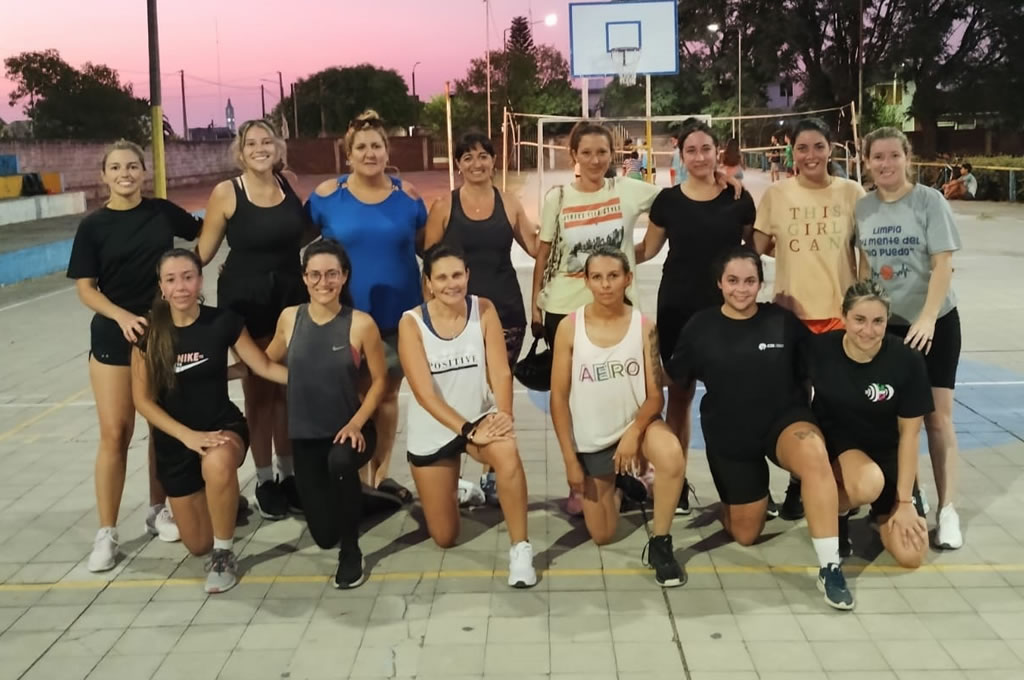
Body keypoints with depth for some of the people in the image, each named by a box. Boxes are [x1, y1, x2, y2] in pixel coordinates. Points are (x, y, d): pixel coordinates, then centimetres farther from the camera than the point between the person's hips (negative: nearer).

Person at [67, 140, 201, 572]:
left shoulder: (163, 212, 2)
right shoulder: (93, 226, -3)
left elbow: (204, 235, 19)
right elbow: (85, 288, -6)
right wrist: (122, 315, -21)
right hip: (114, 336, -2)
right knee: (115, 432, -4)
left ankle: (158, 510, 27)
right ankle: (106, 533, 5)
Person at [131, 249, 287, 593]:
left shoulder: (223, 321, -12)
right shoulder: (149, 332, -11)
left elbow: (264, 366, -5)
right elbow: (143, 400, -8)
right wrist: (188, 436, -20)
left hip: (223, 426, -2)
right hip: (175, 440, 2)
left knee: (218, 463, -42)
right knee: (198, 544, 9)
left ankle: (224, 554, -17)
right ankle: (224, 506, 46)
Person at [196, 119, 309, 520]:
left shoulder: (289, 183, 2)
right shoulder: (226, 193, -9)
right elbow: (204, 251, -4)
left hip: (292, 295, 4)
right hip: (246, 299, -4)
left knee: (288, 387, 11)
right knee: (258, 390, 5)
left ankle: (288, 473, 25)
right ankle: (264, 480, 17)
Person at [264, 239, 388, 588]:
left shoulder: (361, 323, -11)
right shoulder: (289, 318, -2)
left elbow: (379, 379, -5)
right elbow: (267, 362, 15)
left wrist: (357, 424, -16)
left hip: (348, 431, -3)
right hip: (305, 436, 3)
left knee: (341, 461, -40)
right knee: (324, 534, 2)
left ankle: (352, 553, -15)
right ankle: (345, 499, 42)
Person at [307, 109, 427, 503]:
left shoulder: (406, 194, 0)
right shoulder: (327, 194, -4)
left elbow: (426, 245, 9)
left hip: (398, 313, 2)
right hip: (346, 314, -2)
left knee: (387, 393, 13)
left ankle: (381, 474, 27)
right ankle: (357, 478, 21)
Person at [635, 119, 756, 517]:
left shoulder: (739, 198, 1)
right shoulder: (668, 200, 1)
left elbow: (756, 245, 12)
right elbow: (646, 250, 9)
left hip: (726, 308, -1)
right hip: (677, 308, 1)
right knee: (679, 395, 7)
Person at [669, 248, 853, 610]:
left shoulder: (784, 321, -6)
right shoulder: (700, 327, -5)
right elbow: (675, 379, 6)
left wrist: (806, 419, 1)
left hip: (784, 420, -1)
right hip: (729, 435, 1)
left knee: (813, 452, -38)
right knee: (745, 535, 9)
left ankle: (830, 567, -31)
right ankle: (733, 501, 47)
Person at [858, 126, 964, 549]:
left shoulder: (929, 201, -8)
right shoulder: (862, 208, 2)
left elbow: (943, 265, -12)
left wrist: (927, 318, -22)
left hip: (934, 322, -3)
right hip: (883, 324, 3)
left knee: (937, 417, -3)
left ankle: (947, 509, 2)